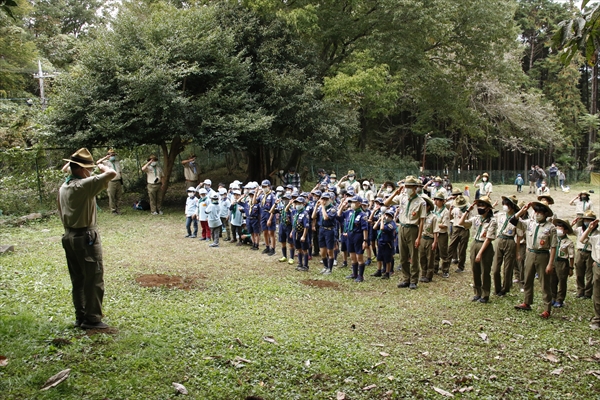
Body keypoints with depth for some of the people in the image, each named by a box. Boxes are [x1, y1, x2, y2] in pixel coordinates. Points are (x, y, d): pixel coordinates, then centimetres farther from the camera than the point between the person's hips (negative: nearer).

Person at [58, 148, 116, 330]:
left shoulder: (63, 188, 10)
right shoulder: (84, 185, -18)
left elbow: (61, 213, 17)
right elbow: (112, 174, -26)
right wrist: (103, 168, -4)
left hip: (69, 236, 9)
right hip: (86, 237, -9)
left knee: (78, 279, 14)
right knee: (94, 279, 0)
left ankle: (80, 317, 22)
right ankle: (92, 319, 5)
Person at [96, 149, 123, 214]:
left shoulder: (118, 162, 16)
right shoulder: (106, 162, 2)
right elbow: (97, 162, -14)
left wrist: (121, 178, 10)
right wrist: (105, 157, -13)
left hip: (119, 181, 4)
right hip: (111, 182, -4)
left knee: (118, 197, 10)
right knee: (111, 197, -1)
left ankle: (117, 208, 23)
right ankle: (113, 210, 9)